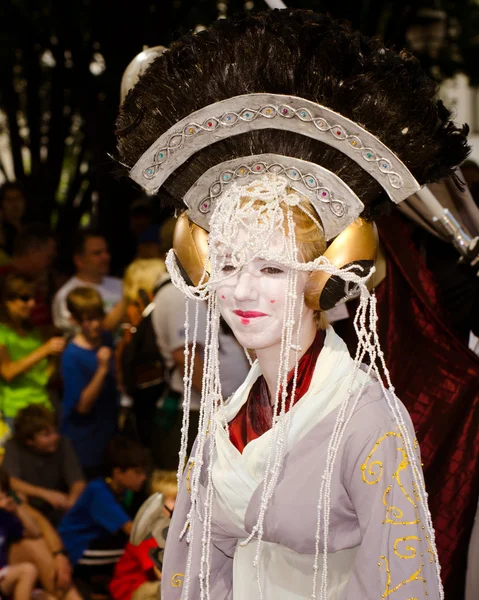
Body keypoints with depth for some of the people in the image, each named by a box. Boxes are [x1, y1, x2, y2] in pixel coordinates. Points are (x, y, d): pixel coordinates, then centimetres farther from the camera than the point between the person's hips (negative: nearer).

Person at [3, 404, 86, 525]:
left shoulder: (63, 444, -8)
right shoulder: (13, 447, -12)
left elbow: (78, 482, -16)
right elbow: (10, 482, -26)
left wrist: (72, 500, -39)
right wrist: (45, 493, -39)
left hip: (58, 511, 0)